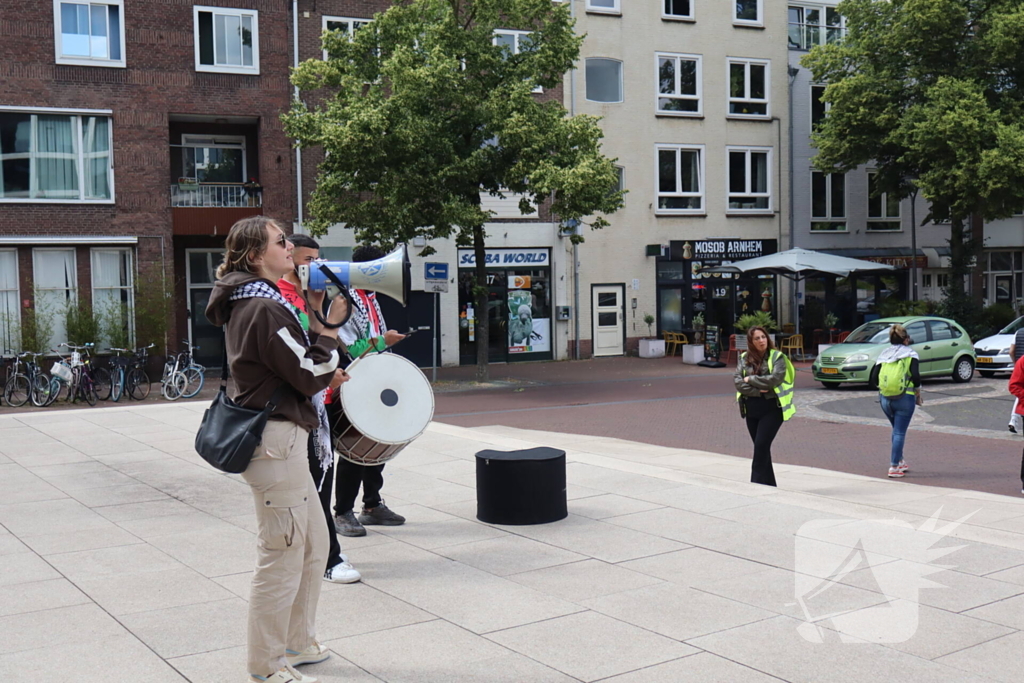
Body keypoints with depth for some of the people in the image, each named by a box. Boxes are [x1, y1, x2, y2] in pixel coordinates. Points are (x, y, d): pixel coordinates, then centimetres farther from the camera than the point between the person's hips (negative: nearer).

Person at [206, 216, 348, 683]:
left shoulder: (246, 304, 14)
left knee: (314, 545, 20)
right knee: (282, 556, -1)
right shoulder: (266, 307, -18)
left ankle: (297, 643, 33)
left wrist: (314, 317, 8)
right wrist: (329, 325, -7)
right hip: (276, 439, -11)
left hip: (279, 437, 11)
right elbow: (311, 376, -18)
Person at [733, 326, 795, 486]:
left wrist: (750, 379, -9)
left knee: (761, 446, -12)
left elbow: (775, 379, -16)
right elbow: (737, 380, -3)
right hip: (751, 408, 5)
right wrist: (757, 390, -15)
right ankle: (769, 485, 19)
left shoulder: (777, 357, -3)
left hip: (772, 408, -5)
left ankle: (757, 484, -8)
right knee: (760, 447, 9)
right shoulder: (744, 358, 7)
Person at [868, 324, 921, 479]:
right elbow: (915, 376, -14)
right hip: (905, 398, -4)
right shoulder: (911, 354, -2)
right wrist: (918, 394, -1)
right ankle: (894, 467, -5)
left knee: (897, 430, 23)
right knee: (899, 432, 0)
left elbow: (872, 381, 2)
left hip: (885, 399, 4)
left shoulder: (883, 355, 9)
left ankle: (899, 462, 30)